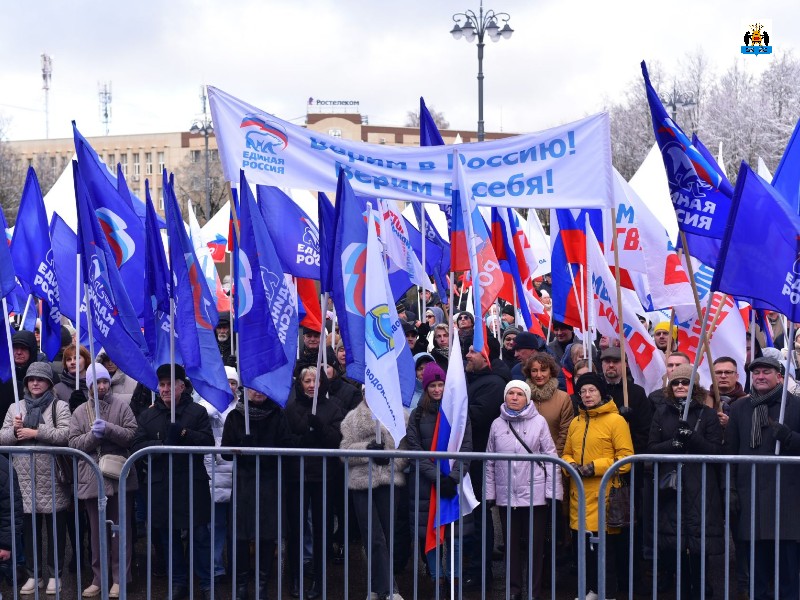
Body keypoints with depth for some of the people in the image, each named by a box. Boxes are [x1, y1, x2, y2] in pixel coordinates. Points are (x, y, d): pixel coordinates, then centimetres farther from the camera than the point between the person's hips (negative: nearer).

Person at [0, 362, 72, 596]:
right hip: (25, 478, 3)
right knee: (30, 528, 8)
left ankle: (55, 574, 13)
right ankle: (33, 575, 18)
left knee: (55, 528, 3)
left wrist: (35, 432, -14)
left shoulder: (59, 406, 2)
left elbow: (66, 434, -12)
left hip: (52, 478, -3)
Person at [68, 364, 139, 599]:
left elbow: (132, 434, -7)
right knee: (96, 531, 11)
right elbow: (73, 443, 0)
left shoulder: (122, 406, 2)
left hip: (120, 476, -2)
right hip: (92, 479, 3)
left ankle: (120, 578, 13)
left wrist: (108, 429, -19)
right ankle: (98, 578, 20)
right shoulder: (80, 412, 8)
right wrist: (93, 434, -16)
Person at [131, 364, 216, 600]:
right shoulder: (148, 415, 8)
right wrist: (163, 445, -18)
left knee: (200, 535, 1)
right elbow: (137, 445, -3)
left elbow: (208, 442, -9)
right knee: (169, 535, 12)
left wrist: (183, 433, -20)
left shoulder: (197, 411, 1)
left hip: (193, 483, -3)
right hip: (162, 485, 3)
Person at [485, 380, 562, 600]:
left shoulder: (539, 422, -2)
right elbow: (490, 461, 8)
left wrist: (552, 490, -7)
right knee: (511, 545, 10)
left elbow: (550, 456, -3)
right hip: (506, 495, 2)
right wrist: (489, 492, 6)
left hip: (535, 494, -2)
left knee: (535, 545, 3)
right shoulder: (497, 424, 5)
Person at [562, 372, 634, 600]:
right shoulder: (575, 423, 14)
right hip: (579, 494, 6)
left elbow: (626, 458, -10)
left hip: (604, 495, -6)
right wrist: (571, 465, 0)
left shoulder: (615, 421, -5)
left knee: (604, 545, -3)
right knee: (584, 545, 11)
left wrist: (595, 467, -15)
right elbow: (567, 453, 22)